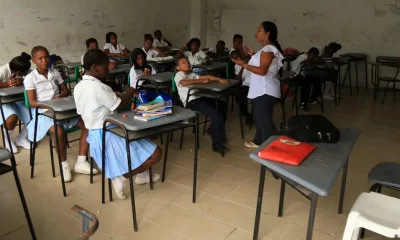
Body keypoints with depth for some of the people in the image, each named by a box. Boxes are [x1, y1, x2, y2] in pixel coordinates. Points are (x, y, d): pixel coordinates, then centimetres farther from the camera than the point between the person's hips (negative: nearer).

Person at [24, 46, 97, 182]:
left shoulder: (55, 73, 10)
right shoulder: (30, 78, -3)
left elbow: (66, 91, 14)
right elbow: (32, 102, -9)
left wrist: (60, 96, -9)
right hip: (42, 112, -5)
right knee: (59, 131, -36)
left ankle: (81, 163, -11)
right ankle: (64, 165, -12)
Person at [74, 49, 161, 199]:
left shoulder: (78, 87, 6)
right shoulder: (99, 87, -22)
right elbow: (119, 106, -13)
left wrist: (121, 96, 11)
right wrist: (129, 93, 7)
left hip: (94, 135, 10)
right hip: (108, 136, -10)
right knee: (155, 153, -8)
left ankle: (142, 175, 26)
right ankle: (122, 177, -2)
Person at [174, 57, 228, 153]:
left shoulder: (192, 74, 25)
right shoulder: (179, 75, 2)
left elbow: (207, 76, 16)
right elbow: (184, 82, -22)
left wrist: (219, 79, -2)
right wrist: (202, 81, -17)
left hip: (200, 98, 8)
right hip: (191, 102, -8)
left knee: (223, 105, 8)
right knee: (215, 114, -22)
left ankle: (214, 130, 24)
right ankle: (217, 144, -13)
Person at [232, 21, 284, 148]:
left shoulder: (268, 50, -17)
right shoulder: (267, 49, 15)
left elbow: (262, 71, -24)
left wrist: (244, 64, -20)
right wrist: (253, 55, 17)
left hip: (265, 91, -11)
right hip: (261, 90, 11)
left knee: (264, 119, -6)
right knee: (260, 117, 20)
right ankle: (258, 141, 33)